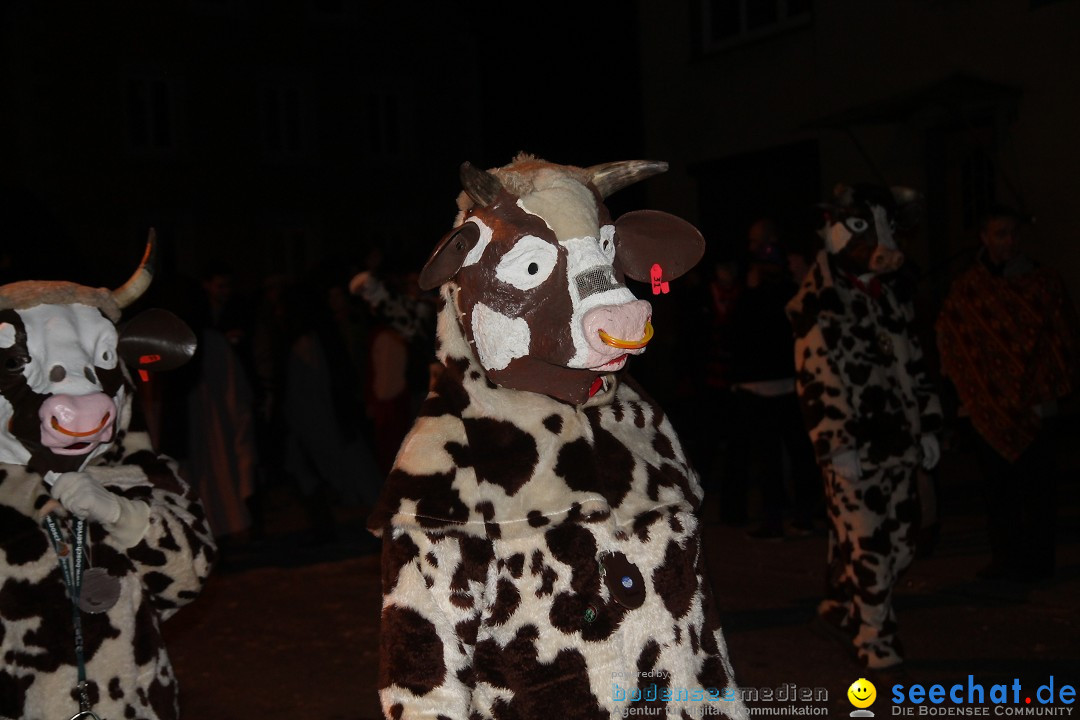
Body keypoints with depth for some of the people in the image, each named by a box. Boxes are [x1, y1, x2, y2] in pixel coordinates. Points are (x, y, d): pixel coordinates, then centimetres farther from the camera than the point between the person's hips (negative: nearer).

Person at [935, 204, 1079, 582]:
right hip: (990, 406, 1)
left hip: (1034, 405, -1)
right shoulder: (967, 289, 4)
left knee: (1034, 485, 0)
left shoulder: (1044, 282, 3)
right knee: (998, 485, 5)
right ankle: (1004, 558, 14)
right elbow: (950, 339, 8)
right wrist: (970, 392, 4)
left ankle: (1034, 561, 9)